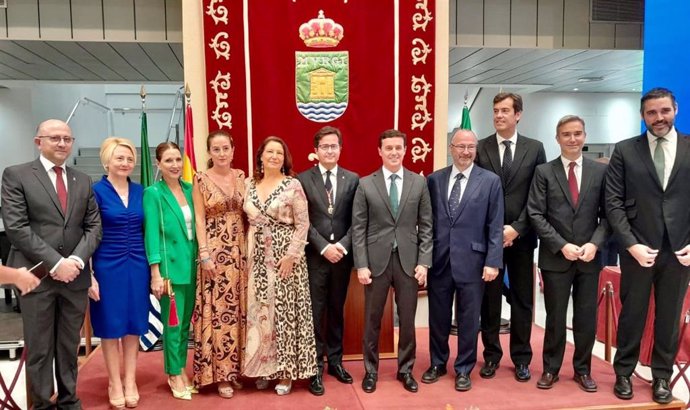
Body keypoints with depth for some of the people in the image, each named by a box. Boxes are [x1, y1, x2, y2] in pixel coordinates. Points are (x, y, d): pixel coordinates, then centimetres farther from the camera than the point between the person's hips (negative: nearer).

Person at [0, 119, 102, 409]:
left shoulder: (83, 181, 12)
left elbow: (94, 226, 7)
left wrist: (77, 260, -9)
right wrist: (56, 262, -15)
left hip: (75, 276, 4)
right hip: (36, 275, -3)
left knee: (69, 347, 13)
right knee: (39, 349, 6)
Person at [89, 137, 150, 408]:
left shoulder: (140, 191, 6)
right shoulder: (96, 191, -6)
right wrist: (89, 274, -12)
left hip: (137, 265, 4)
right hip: (107, 266, -3)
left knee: (134, 323, 10)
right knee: (111, 324, 7)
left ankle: (130, 381, 24)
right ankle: (115, 383, 22)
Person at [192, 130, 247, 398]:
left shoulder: (241, 176, 8)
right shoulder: (201, 179, -3)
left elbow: (247, 213, 10)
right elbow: (199, 219, -6)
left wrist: (251, 247, 4)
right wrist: (204, 253, -13)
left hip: (241, 250, 4)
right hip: (215, 250, -4)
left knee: (239, 308, 9)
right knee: (217, 309, 0)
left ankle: (236, 367, 22)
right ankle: (220, 373, 11)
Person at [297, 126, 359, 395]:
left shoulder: (353, 179, 6)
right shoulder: (303, 179, 0)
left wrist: (342, 245, -11)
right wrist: (324, 247, -13)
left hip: (342, 255, 2)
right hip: (314, 256, -2)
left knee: (337, 311, 13)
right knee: (316, 313, 3)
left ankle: (335, 361, 27)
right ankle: (316, 368, 15)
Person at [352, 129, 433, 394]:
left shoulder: (419, 183, 4)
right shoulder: (365, 184, 0)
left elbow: (426, 226, 4)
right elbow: (358, 228, -2)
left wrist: (424, 262, -3)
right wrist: (361, 265, -8)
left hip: (408, 260, 1)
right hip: (376, 260, -1)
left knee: (407, 320, 11)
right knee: (372, 320, 10)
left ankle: (405, 370, 29)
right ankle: (371, 370, 27)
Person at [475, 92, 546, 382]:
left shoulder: (535, 149, 4)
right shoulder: (480, 149, 2)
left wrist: (517, 228, -9)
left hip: (521, 235, 1)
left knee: (522, 300, 9)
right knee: (489, 299, 7)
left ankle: (521, 358, 22)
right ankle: (491, 355, 20)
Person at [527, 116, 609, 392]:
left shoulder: (600, 170, 5)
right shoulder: (544, 172, -1)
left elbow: (607, 214, 3)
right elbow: (536, 215, -6)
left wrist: (594, 244, -11)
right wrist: (562, 246, -13)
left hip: (589, 258, 2)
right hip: (555, 258, -2)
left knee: (587, 318, 10)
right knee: (555, 318, 8)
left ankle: (582, 370, 27)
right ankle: (551, 369, 23)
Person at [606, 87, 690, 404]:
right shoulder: (625, 151, 1)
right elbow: (614, 202, -3)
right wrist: (631, 244, -11)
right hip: (638, 248, -1)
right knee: (632, 314, 8)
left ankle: (662, 376, 28)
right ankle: (624, 373, 24)